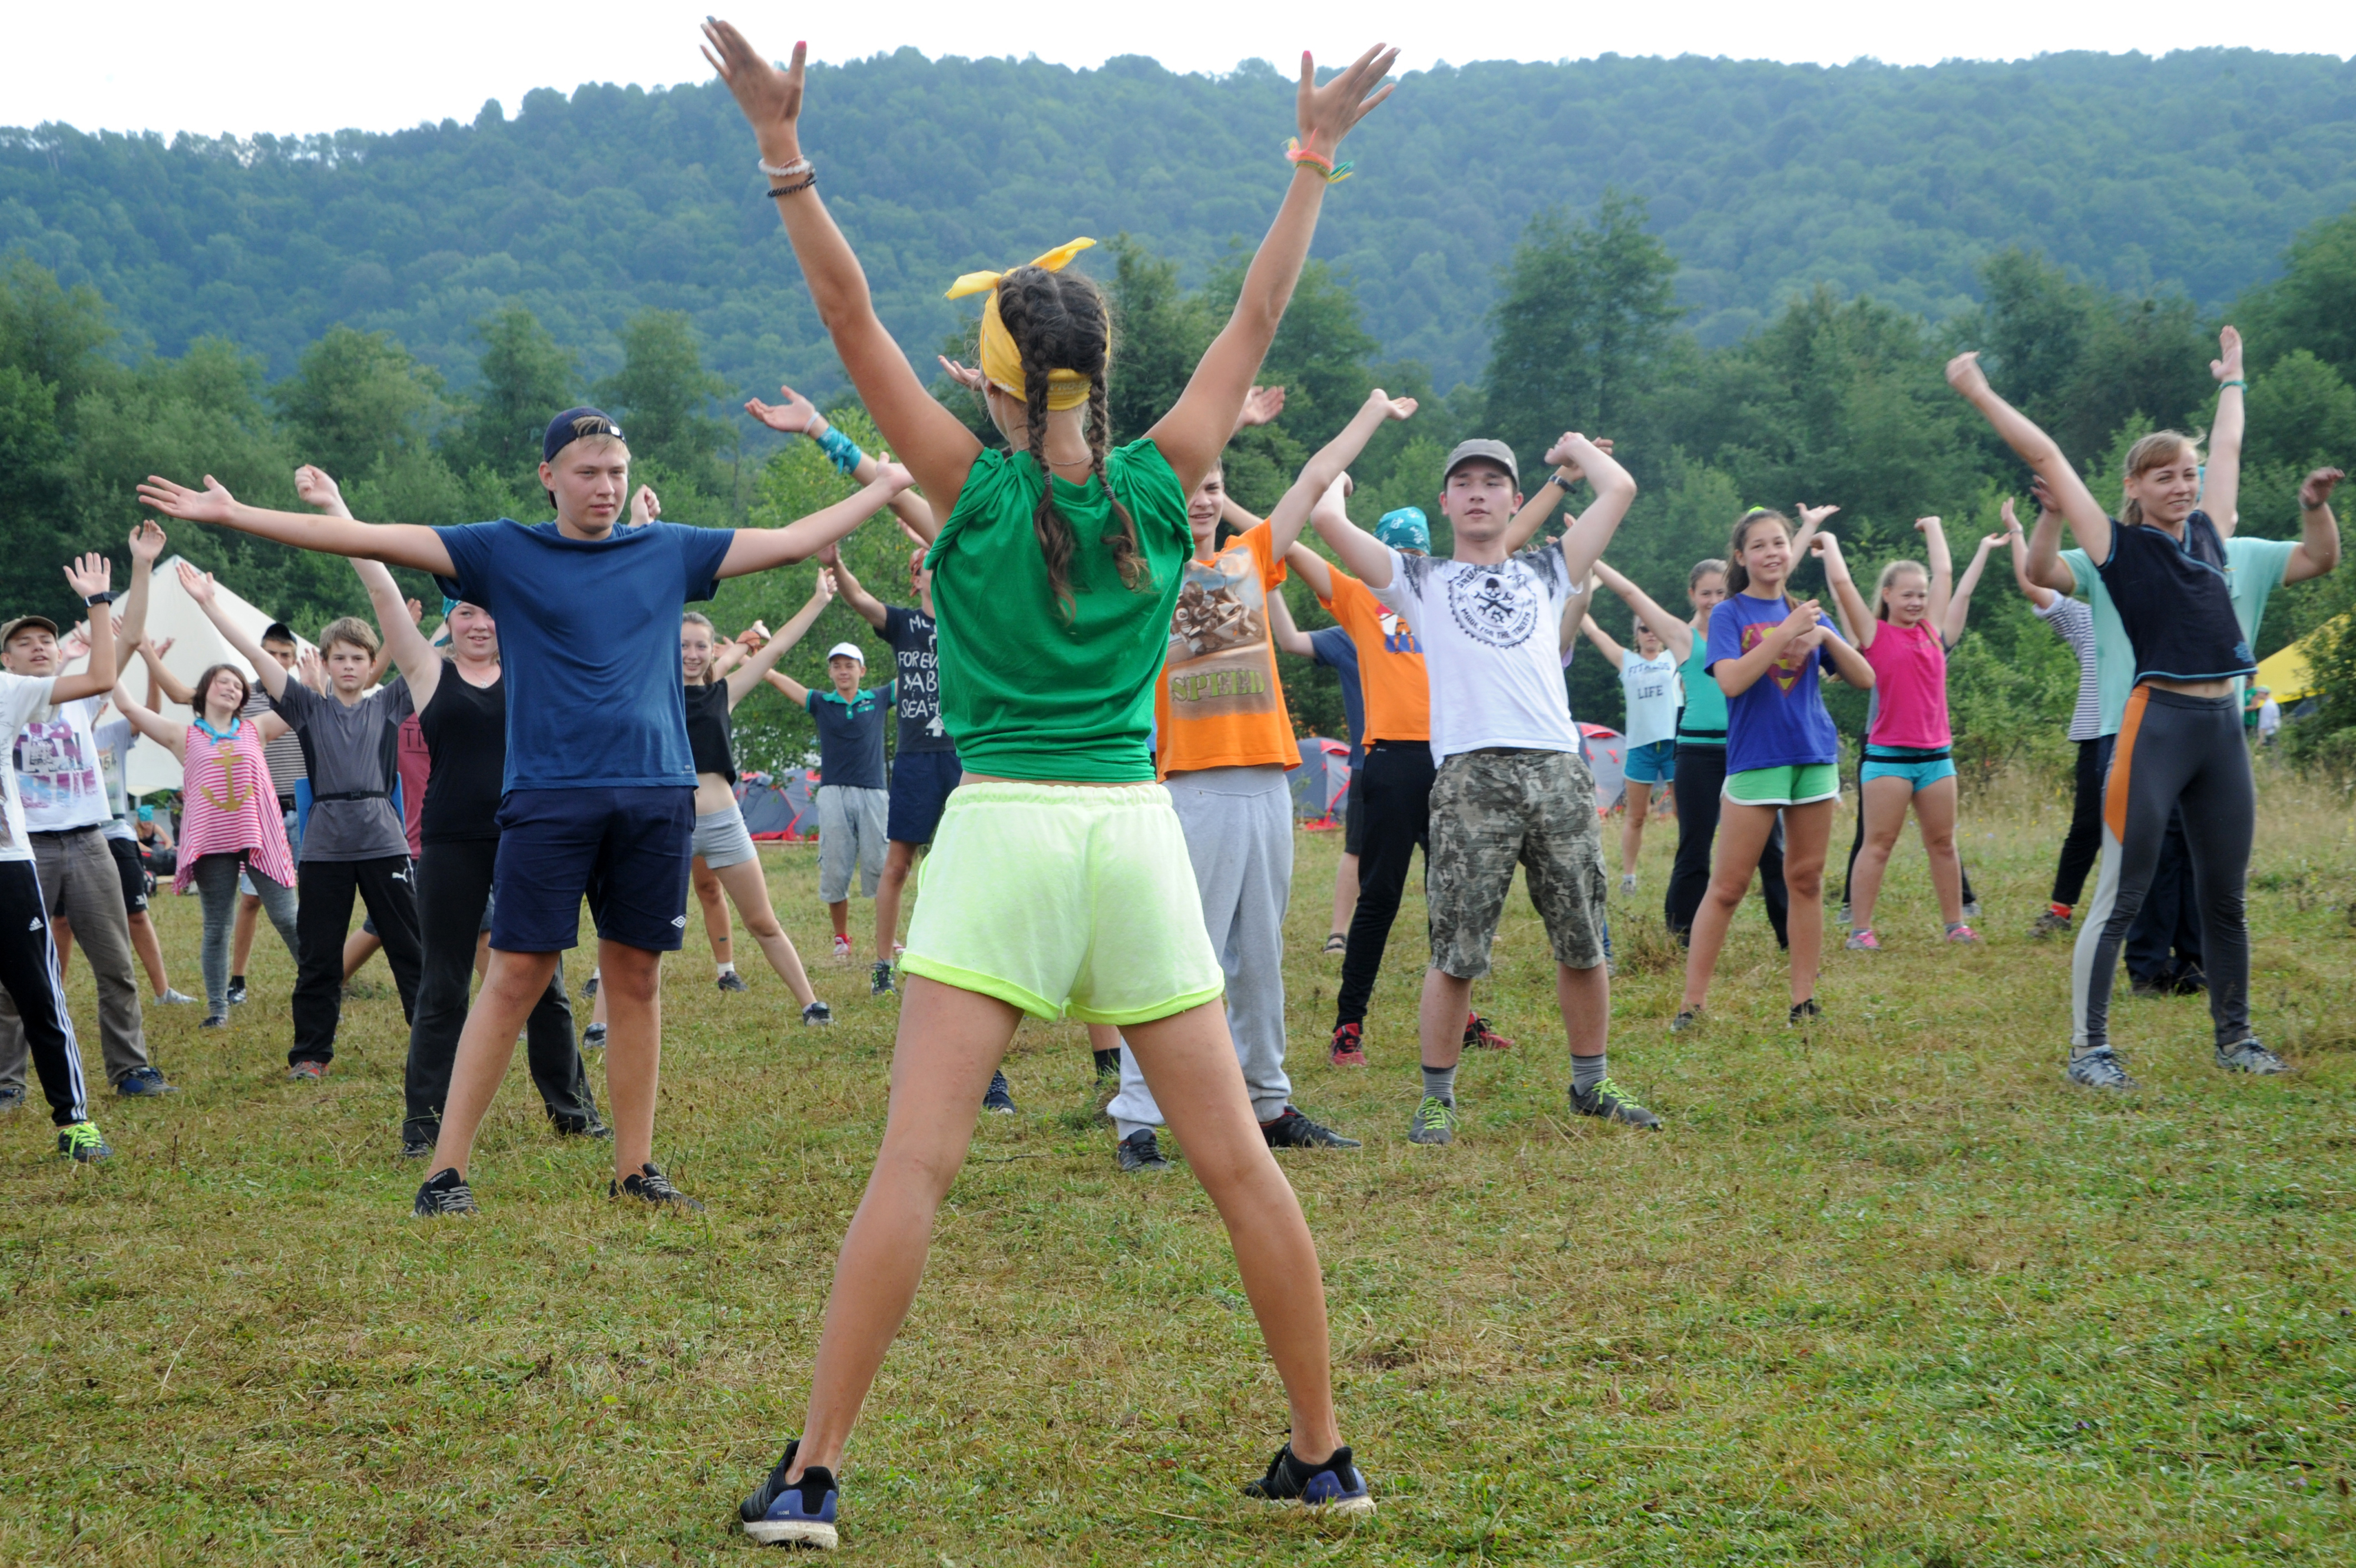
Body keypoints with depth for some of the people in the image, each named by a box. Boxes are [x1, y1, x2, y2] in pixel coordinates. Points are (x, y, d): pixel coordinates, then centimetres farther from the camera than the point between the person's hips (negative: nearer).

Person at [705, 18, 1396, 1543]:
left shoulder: (971, 483, -3)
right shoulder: (1163, 482, 3)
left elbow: (851, 312, -6)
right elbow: (1260, 312, 12)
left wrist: (784, 145, -8)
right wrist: (1315, 156, 20)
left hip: (1001, 837, -3)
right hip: (1137, 836, 3)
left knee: (915, 1162, -6)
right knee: (1239, 1161, 7)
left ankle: (812, 1472, -7)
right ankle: (1322, 1456, 14)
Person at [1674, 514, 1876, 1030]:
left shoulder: (1807, 613, 11)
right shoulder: (1730, 614, 0)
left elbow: (1865, 679, 6)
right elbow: (1731, 681, -17)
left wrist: (1825, 637, -10)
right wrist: (1785, 633, -21)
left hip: (1814, 756, 4)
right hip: (1755, 760, -4)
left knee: (1806, 880, 6)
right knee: (1727, 887, -5)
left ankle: (1804, 1001, 11)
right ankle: (1692, 1003, -4)